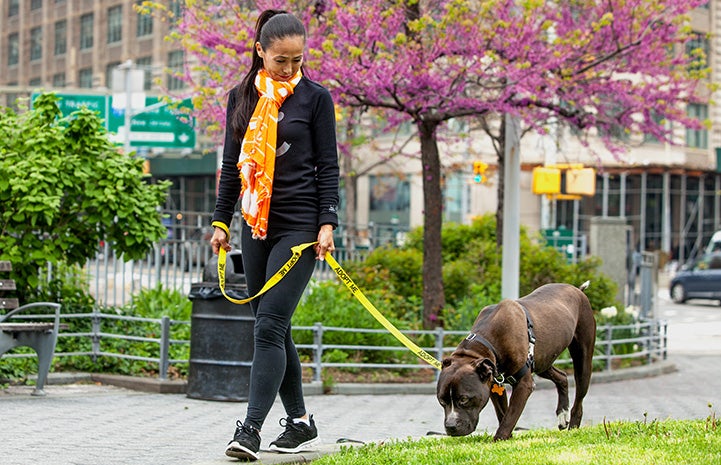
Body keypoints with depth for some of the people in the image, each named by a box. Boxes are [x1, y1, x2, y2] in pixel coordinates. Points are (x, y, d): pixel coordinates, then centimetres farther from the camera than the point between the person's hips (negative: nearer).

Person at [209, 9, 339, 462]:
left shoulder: (315, 98, -1)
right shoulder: (242, 97, 10)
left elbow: (328, 167, -1)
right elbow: (232, 164, 15)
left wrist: (327, 224, -8)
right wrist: (222, 221, 12)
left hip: (299, 226, -5)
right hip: (256, 226, 5)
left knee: (270, 326, -14)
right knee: (273, 329, 9)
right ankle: (300, 421, 21)